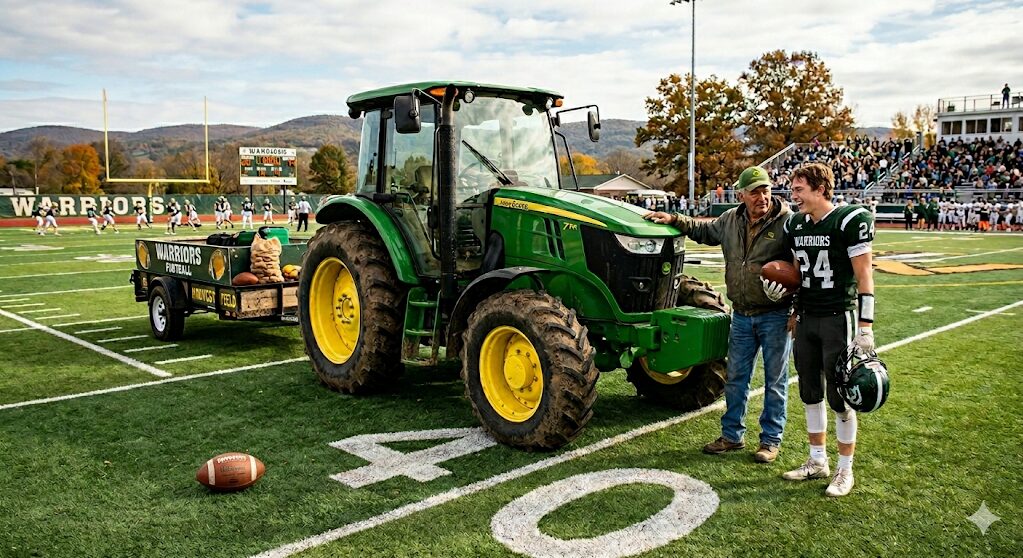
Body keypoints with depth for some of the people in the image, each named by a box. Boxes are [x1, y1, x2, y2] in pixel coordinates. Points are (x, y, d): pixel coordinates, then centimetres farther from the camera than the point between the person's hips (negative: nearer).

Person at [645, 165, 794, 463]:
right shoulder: (731, 220, 5)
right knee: (736, 377, 13)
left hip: (776, 316, -5)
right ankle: (732, 435, 26)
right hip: (741, 315, 6)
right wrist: (674, 220, 15)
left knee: (775, 380, 7)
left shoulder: (788, 222, -12)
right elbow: (705, 231, 26)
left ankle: (771, 439, 20)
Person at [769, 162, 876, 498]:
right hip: (806, 318, 7)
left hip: (839, 318, -7)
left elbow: (864, 274, -13)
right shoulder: (795, 225, 8)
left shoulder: (850, 220, -13)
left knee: (840, 398, 2)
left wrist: (865, 327, -16)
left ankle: (845, 470, 16)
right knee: (810, 394, 14)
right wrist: (780, 284, 1)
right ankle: (817, 461, 28)